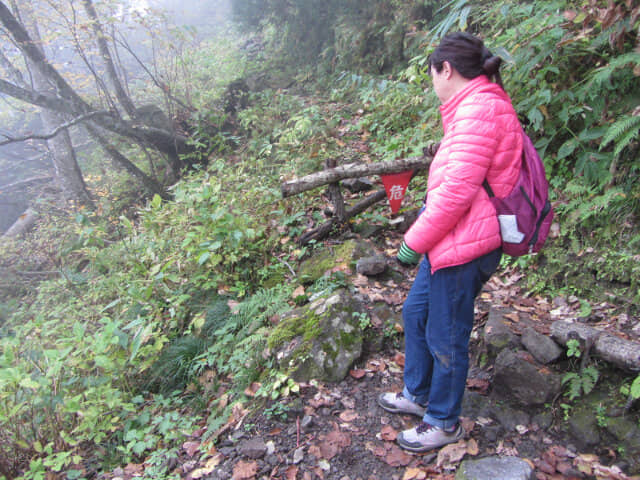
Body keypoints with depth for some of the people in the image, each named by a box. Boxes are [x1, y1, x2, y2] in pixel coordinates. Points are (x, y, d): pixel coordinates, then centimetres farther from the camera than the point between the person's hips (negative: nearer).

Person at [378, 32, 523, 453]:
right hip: (450, 242, 11)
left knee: (446, 338, 5)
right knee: (416, 312, 21)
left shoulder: (478, 110, -19)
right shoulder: (479, 107, 14)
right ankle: (418, 394, 40)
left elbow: (458, 190, -25)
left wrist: (414, 242, -16)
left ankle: (445, 422, 27)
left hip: (464, 247, -10)